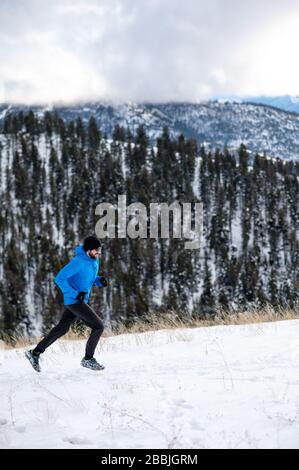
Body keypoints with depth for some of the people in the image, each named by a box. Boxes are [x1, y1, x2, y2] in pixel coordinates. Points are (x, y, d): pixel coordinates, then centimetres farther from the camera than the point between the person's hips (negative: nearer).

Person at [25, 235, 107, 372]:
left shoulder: (95, 260, 5)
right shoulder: (78, 262, -22)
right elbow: (59, 279, -21)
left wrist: (100, 280, -1)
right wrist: (75, 294, -24)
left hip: (80, 301, 9)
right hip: (74, 301, -9)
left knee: (62, 328, 17)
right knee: (98, 326, -8)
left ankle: (35, 353, 25)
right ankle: (88, 359, 6)